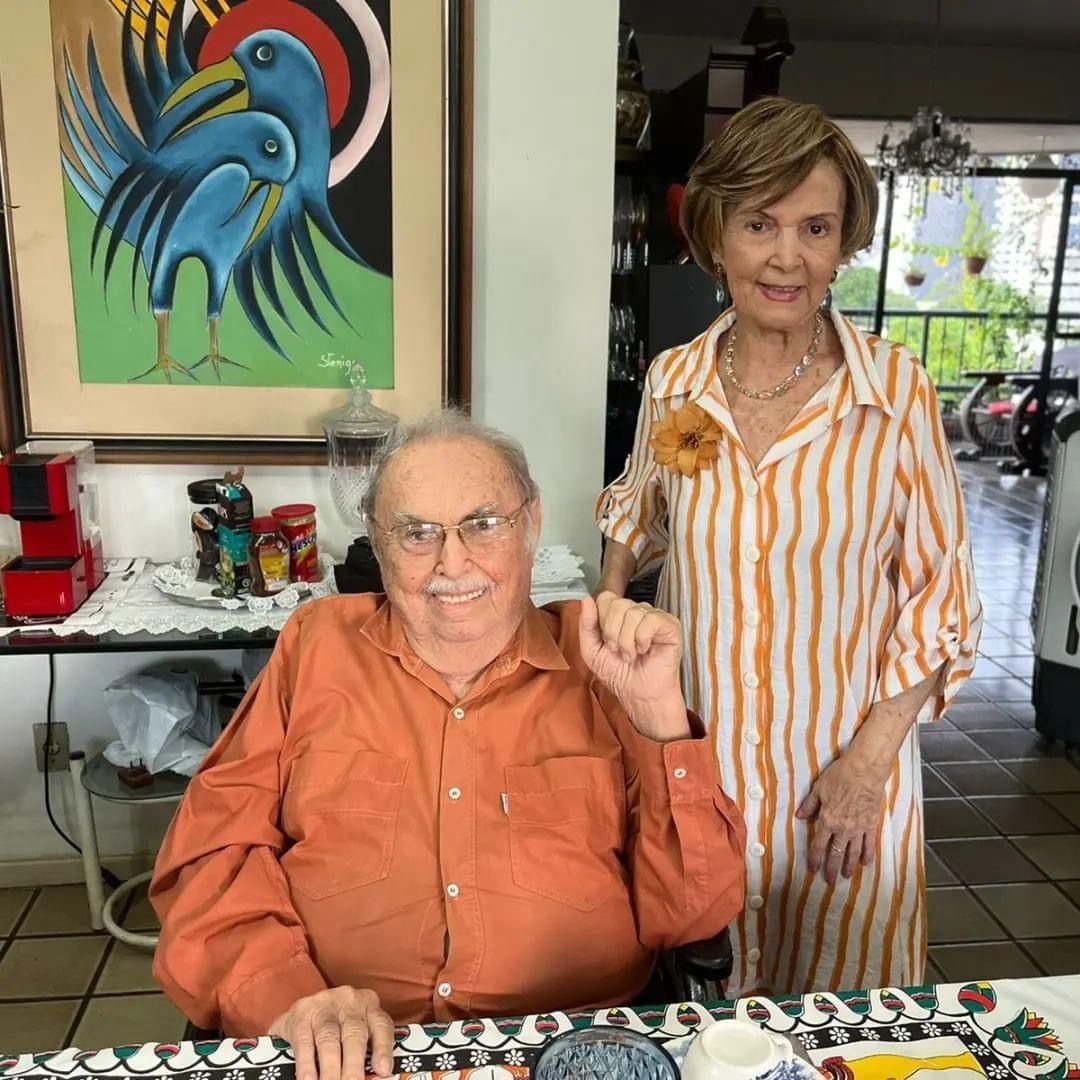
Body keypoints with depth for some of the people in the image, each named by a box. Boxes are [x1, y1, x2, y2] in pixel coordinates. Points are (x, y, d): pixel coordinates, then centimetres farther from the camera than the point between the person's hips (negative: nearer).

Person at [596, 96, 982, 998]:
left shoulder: (896, 389, -11)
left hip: (842, 774, -2)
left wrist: (869, 758, -11)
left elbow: (942, 593, -5)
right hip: (693, 758, 3)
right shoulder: (673, 382, -3)